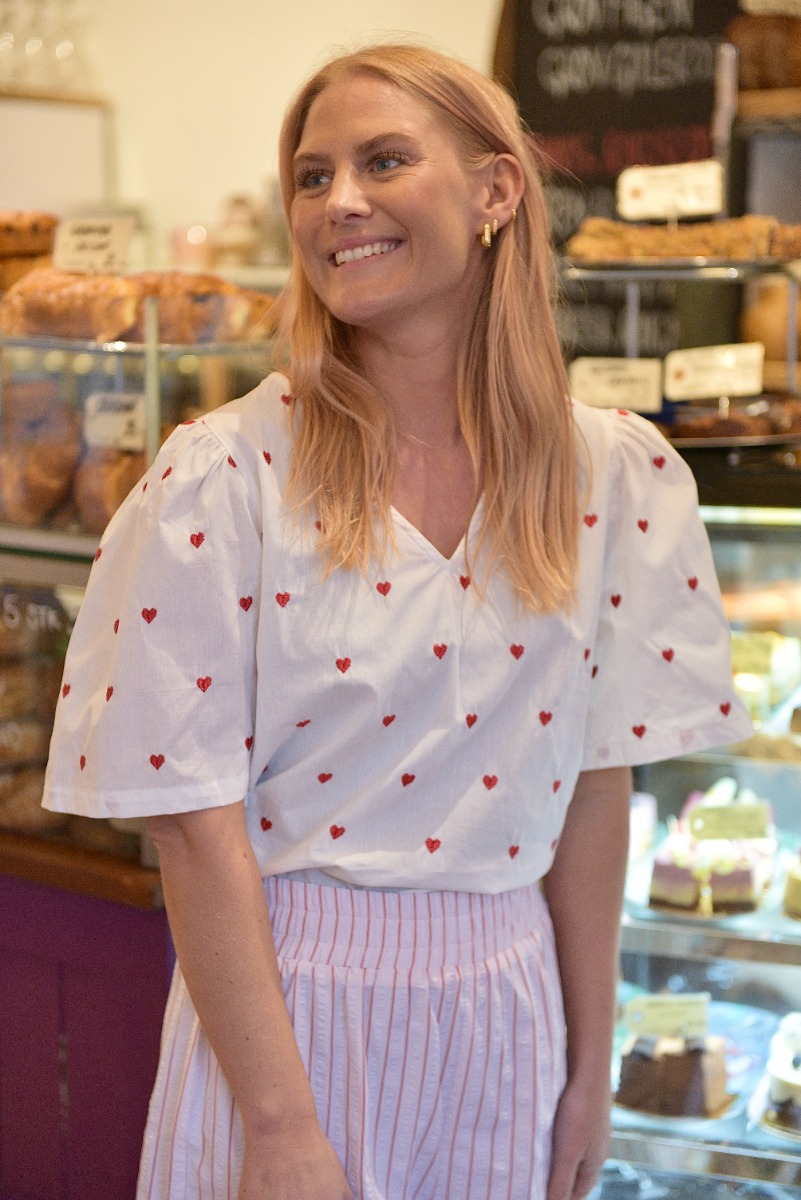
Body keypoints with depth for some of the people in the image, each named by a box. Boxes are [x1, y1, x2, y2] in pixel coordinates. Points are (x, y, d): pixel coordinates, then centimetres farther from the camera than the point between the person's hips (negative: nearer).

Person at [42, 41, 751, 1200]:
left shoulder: (615, 475, -3)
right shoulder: (223, 476, -13)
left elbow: (595, 788, 3)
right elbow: (198, 827, -13)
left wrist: (589, 1066, 6)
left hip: (508, 1007, 3)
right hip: (280, 998, -3)